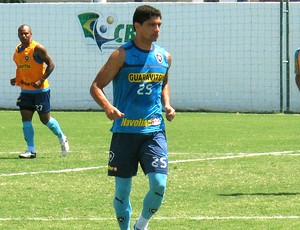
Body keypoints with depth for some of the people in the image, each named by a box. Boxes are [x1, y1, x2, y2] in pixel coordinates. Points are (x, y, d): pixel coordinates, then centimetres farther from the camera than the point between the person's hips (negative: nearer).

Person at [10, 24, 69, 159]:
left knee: (45, 119, 3)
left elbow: (51, 64, -15)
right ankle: (31, 150, 0)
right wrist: (16, 79, 4)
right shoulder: (18, 50, 8)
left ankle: (62, 138, 28)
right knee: (25, 118, -3)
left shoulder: (37, 48, -14)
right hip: (25, 90, 6)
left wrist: (41, 80, -23)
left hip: (40, 90, -6)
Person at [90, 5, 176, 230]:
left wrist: (167, 105, 7)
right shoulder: (122, 55, -6)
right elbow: (96, 86, -4)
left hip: (154, 130, 3)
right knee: (123, 188, 4)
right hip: (125, 130, -3)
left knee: (159, 184, -11)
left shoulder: (164, 57, 8)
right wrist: (108, 107, -23)